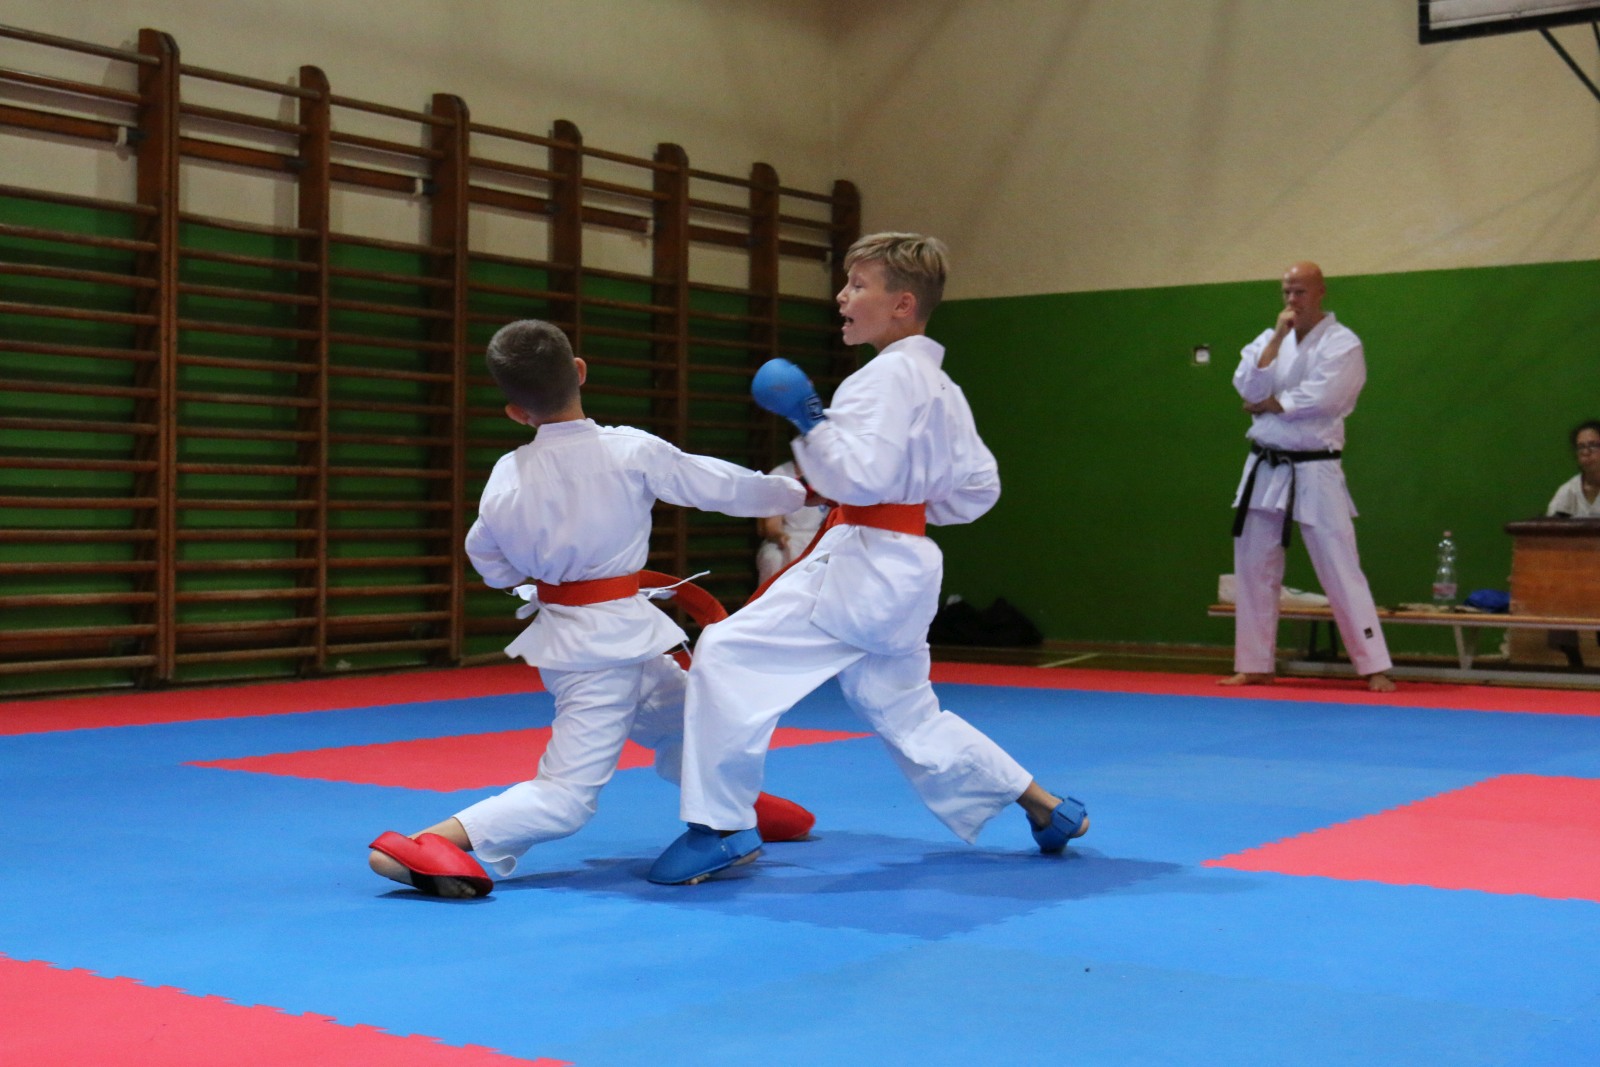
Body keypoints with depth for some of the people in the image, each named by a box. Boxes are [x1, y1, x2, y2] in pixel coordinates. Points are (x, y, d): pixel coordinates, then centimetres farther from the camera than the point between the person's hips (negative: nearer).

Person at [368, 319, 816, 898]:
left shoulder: (508, 474, -8)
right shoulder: (633, 451, -18)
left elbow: (494, 566, 4)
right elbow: (721, 485, -4)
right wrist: (797, 491, 12)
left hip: (561, 629, 7)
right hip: (614, 637, -6)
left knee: (677, 715, 29)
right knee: (567, 795, -5)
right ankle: (425, 844, -19)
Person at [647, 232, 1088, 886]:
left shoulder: (888, 374, -13)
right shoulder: (939, 386, 17)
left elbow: (862, 475, -22)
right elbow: (977, 486, 21)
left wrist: (809, 418, -17)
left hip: (864, 564, -10)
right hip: (904, 565, 10)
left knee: (730, 654, -14)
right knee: (904, 714, 22)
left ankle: (719, 826, -11)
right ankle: (1044, 806, 29)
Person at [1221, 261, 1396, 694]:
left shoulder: (1343, 343, -6)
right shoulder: (1270, 339, 10)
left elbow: (1319, 401, -19)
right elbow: (1249, 387, -6)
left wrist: (1267, 405, -7)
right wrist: (1278, 338, -11)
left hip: (1314, 472, -5)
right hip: (1264, 470, 6)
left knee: (1341, 570, -7)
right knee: (1253, 568, 8)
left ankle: (1375, 668, -1)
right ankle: (1254, 666, 18)